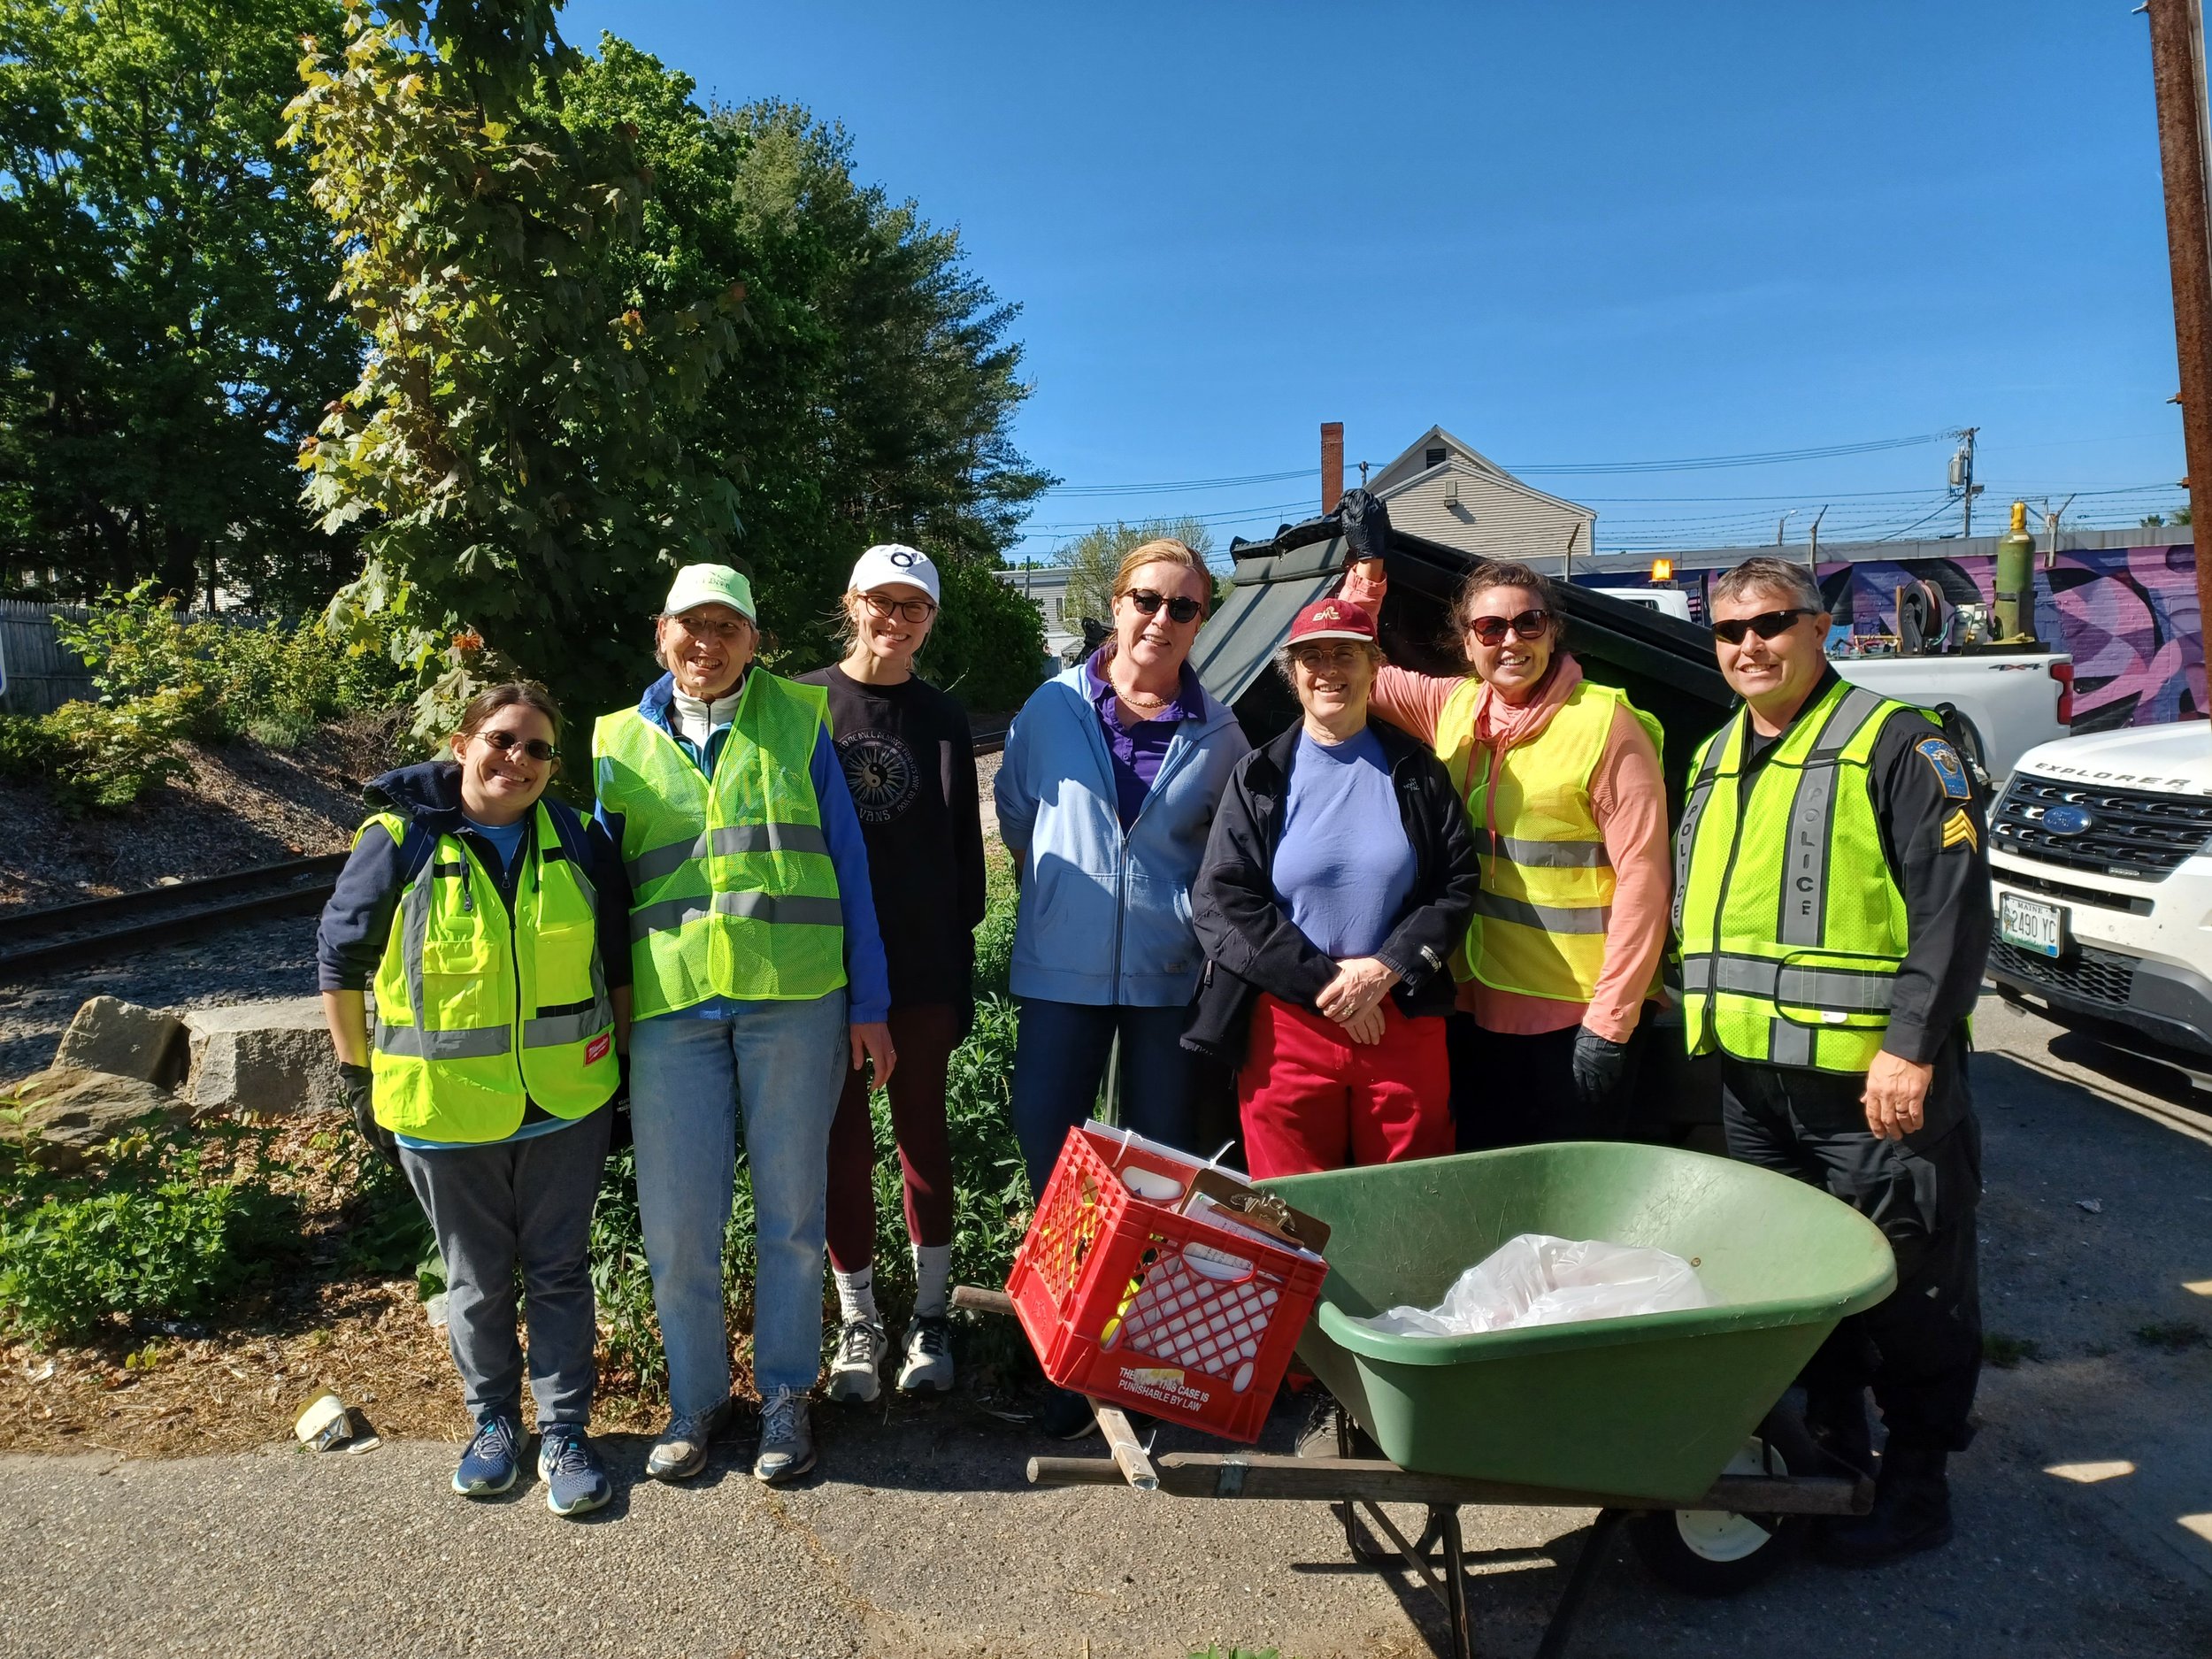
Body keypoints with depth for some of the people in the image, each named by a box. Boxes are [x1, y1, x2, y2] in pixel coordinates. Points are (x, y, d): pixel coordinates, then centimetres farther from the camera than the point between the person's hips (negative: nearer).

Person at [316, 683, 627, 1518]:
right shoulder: (399, 843, -8)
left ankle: (564, 1431, 24)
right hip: (444, 1111, -1)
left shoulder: (578, 842, -1)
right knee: (477, 1279, 14)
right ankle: (493, 1420, 35)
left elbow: (619, 963, 9)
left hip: (567, 1103, 1)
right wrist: (361, 1076, 4)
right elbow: (339, 962, 2)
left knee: (560, 1269, 10)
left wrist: (627, 1069, 9)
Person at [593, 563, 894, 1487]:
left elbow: (846, 866, 5)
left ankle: (785, 1395, 26)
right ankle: (695, 1398, 26)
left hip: (793, 998, -1)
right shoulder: (621, 744, 11)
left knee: (791, 1210, 8)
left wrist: (868, 1004, 2)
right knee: (676, 1220, 4)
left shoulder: (797, 724, 5)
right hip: (670, 1006, 2)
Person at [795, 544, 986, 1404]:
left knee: (923, 1134, 10)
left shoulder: (942, 719, 6)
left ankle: (930, 1315, 24)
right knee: (844, 1141, 8)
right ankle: (858, 1323, 22)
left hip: (922, 967, 1)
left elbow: (963, 853, 8)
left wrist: (961, 967, 3)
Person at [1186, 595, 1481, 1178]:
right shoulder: (1258, 778, 2)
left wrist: (1388, 968, -12)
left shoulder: (1417, 773, 6)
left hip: (1404, 1020, 1)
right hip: (1287, 1026, -1)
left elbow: (1459, 883, 3)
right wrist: (1323, 980, -12)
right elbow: (1220, 901, -5)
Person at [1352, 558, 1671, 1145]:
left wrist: (1611, 1021, -15)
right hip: (1475, 1007, 5)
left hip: (1576, 1015, -5)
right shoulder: (1452, 706, 4)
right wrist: (1366, 571, 2)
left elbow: (1642, 876, -14)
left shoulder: (1606, 723, -12)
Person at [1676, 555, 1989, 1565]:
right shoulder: (1714, 762, 15)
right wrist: (1706, 1025, 15)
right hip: (1751, 1080, 7)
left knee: (1909, 1289, 6)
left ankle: (1915, 1483, 21)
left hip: (1875, 1077, -7)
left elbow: (1953, 904, -14)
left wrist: (1912, 1047, -20)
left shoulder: (1894, 743, -8)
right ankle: (1828, 1444, 35)